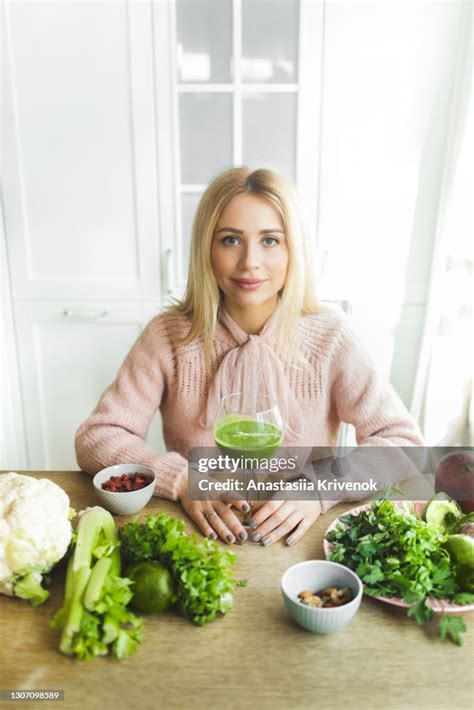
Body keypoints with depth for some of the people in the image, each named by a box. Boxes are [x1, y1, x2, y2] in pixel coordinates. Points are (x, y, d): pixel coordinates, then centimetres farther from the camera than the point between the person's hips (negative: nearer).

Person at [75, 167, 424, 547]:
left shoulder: (328, 333, -8)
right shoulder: (169, 335, -7)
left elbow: (403, 441, -9)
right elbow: (95, 439, -7)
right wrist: (185, 481, -22)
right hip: (194, 535, 1)